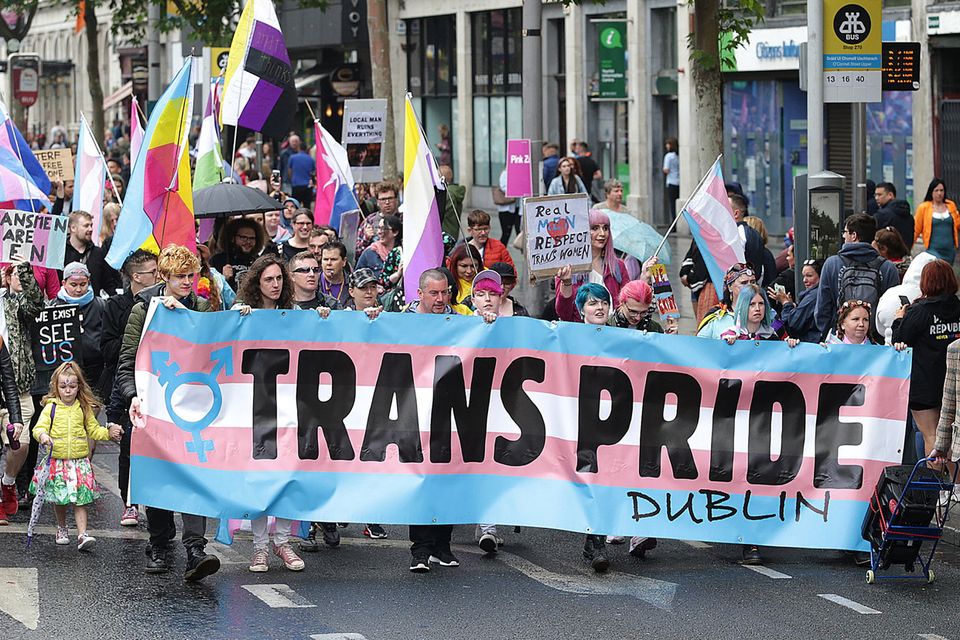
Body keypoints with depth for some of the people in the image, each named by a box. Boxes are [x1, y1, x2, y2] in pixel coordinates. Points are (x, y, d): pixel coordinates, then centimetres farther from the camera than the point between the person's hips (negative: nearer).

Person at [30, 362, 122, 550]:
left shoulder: (84, 409, 6)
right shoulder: (51, 408, 0)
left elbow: (94, 430, 13)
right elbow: (40, 427, -8)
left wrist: (108, 433, -4)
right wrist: (42, 435, -30)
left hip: (80, 461, 0)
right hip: (56, 461, 0)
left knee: (80, 500, -6)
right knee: (59, 499, 9)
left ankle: (82, 535, -10)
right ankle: (62, 528, 32)